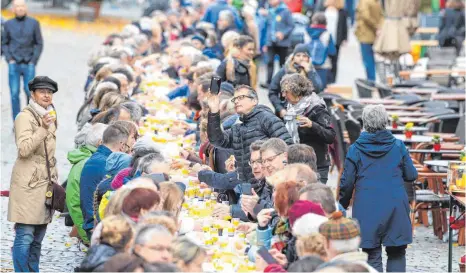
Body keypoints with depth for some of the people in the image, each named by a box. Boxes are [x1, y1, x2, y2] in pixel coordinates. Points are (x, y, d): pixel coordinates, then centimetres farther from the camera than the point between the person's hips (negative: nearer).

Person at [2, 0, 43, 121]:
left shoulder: (33, 23, 2)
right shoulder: (8, 24, 5)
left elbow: (39, 43, 5)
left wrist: (33, 61, -3)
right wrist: (9, 59, -1)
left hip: (29, 65, -1)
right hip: (14, 65, 1)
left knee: (30, 92, -5)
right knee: (14, 94, -3)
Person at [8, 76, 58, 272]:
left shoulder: (50, 116, 17)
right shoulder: (25, 117, -9)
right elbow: (24, 149, -21)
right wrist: (43, 128, -28)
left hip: (45, 183, 8)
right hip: (28, 184, -8)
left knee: (37, 238, 9)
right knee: (25, 236, -10)